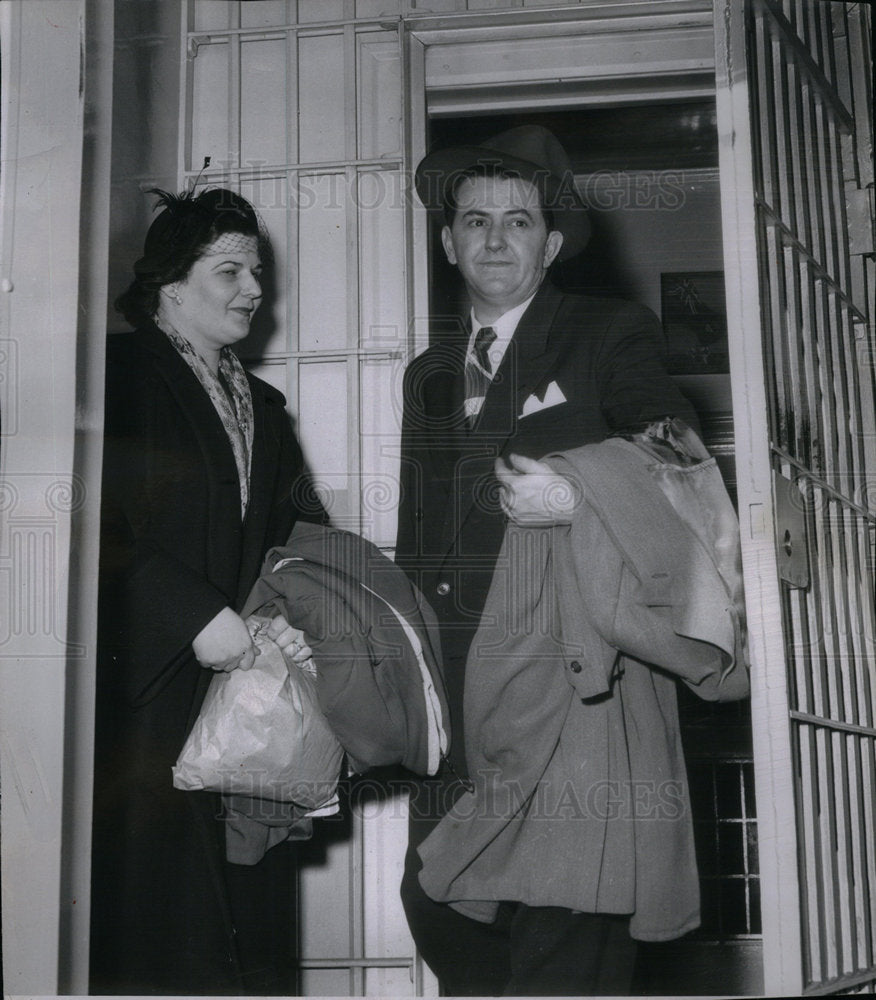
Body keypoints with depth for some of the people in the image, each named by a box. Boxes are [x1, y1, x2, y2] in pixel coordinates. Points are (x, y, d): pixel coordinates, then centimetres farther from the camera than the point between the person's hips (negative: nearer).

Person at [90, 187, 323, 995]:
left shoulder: (263, 407, 23)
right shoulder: (120, 377, -1)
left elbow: (301, 536, 17)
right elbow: (100, 527, -13)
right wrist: (199, 616, -18)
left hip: (249, 693, 7)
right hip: (148, 696, -6)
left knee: (251, 920, 5)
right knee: (155, 911, -7)